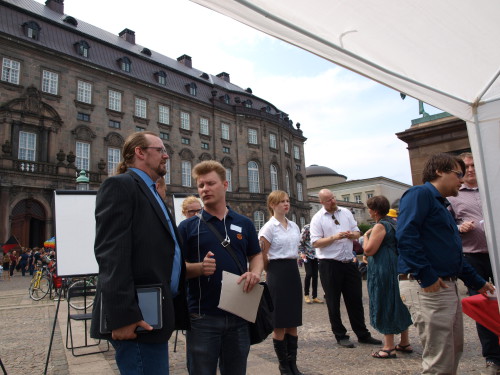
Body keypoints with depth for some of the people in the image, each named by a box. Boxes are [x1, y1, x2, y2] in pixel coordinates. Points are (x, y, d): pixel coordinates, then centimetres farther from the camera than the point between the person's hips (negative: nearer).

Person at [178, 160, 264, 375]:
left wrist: (255, 273, -8)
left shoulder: (244, 224, 7)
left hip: (239, 315, 3)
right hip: (202, 317, -2)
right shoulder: (188, 227, -1)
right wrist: (200, 267, -22)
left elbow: (256, 255, 14)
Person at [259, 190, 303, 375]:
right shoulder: (269, 227, -10)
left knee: (293, 321, 12)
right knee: (280, 323, 4)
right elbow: (262, 256, -9)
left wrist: (292, 267, 13)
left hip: (294, 271, 6)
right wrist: (272, 272, 2)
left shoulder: (294, 226, 10)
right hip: (278, 272, -6)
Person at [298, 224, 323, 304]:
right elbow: (300, 241, -6)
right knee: (309, 274, -10)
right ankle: (306, 295, 8)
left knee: (315, 275, 3)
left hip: (316, 255, 4)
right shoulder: (307, 227, -8)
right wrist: (301, 252, -11)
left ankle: (315, 297, 12)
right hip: (307, 255, -4)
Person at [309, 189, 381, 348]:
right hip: (329, 265, -4)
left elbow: (357, 233, 12)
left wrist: (351, 235, -11)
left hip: (349, 263, 4)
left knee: (355, 300, 13)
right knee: (333, 302, 8)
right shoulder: (318, 218, -6)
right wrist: (335, 237, -20)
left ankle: (363, 334, 28)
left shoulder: (346, 213, 8)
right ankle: (340, 336, 24)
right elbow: (315, 242, -11)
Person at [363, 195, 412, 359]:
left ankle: (389, 347, 6)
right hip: (396, 266, 10)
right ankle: (405, 343, 26)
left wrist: (366, 235, -6)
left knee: (384, 304, -2)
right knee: (397, 303, 16)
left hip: (382, 270, -10)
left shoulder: (380, 226, -17)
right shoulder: (393, 223, 12)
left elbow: (369, 250, -20)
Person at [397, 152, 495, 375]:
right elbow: (405, 236, -24)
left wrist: (478, 282, 31)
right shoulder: (420, 194, -8)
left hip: (447, 287, 10)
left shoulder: (441, 204, 22)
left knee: (454, 349, 20)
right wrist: (427, 277, -24)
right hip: (426, 288, -10)